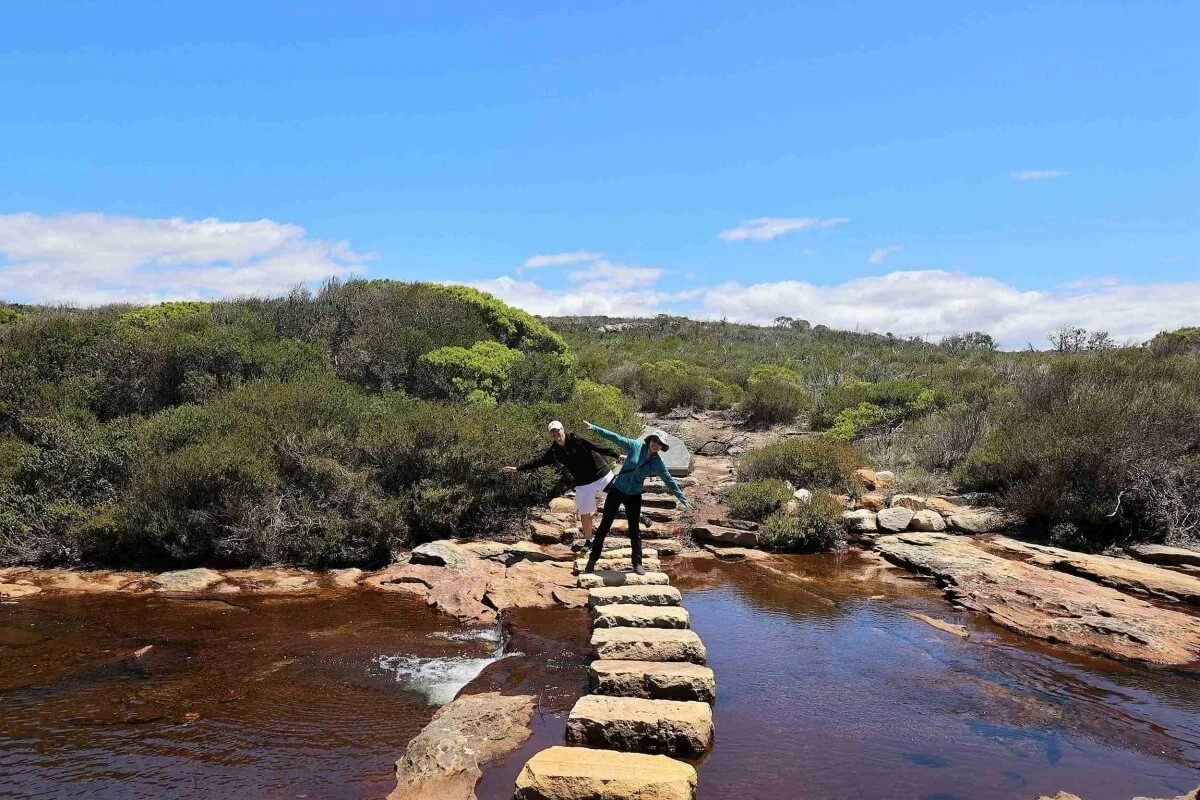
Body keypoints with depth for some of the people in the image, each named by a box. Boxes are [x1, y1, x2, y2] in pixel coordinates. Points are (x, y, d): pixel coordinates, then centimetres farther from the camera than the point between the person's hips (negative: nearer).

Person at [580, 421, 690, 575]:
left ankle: (637, 564, 17)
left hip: (634, 496, 1)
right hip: (616, 490, -1)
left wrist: (683, 500, 2)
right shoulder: (635, 446, -12)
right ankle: (592, 560, 15)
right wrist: (594, 428, -20)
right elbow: (615, 437, -14)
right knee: (604, 526, 5)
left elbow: (670, 481, 1)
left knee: (634, 530, 5)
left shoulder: (658, 463, -6)